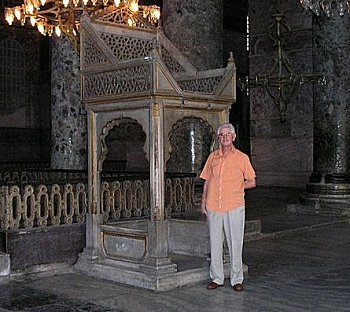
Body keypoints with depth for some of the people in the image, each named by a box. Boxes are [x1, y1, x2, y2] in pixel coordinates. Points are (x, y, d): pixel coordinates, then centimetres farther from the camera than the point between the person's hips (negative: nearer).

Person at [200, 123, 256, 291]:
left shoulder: (241, 157, 1)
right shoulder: (213, 157, 10)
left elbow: (252, 182, 6)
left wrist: (236, 187, -6)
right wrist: (203, 202, 10)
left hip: (234, 207, -3)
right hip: (213, 206, 3)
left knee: (235, 243, 2)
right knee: (215, 243, 9)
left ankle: (236, 279, 12)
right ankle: (216, 278, 19)